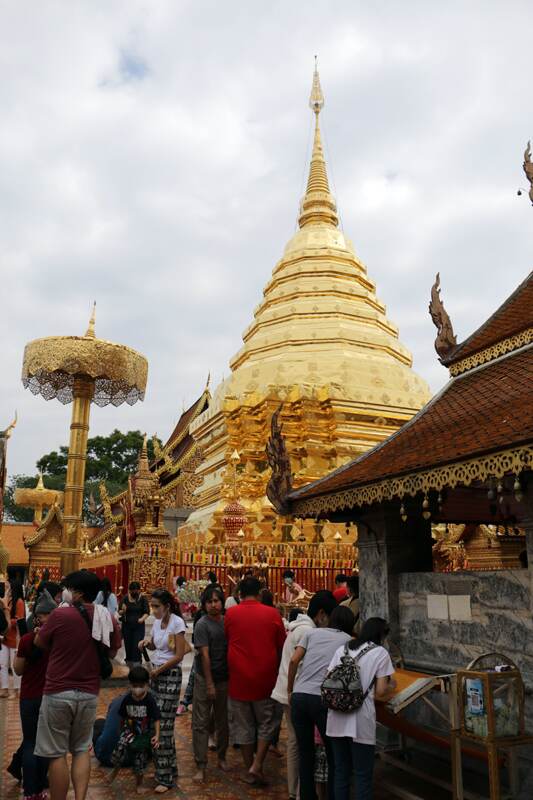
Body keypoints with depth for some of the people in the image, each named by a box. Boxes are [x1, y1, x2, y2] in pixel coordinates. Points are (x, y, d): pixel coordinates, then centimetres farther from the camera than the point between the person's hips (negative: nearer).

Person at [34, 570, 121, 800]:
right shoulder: (108, 619, -4)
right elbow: (112, 653, 9)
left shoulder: (60, 614, -16)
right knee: (81, 749, 18)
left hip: (58, 692, -4)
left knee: (57, 754, 9)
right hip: (89, 693, 4)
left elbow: (39, 643, 2)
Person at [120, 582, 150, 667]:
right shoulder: (125, 598, -2)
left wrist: (142, 618, -24)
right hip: (126, 626, 2)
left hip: (139, 626, -2)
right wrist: (123, 611, -22)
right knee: (128, 646, 6)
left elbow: (147, 612, -5)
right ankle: (129, 666, 20)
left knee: (137, 646, -8)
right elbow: (120, 612, 2)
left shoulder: (143, 599, -5)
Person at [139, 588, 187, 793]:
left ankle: (166, 777, 6)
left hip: (171, 675, -7)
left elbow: (179, 655, -16)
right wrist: (147, 642, 0)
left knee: (164, 725, -5)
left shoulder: (177, 622, -15)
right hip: (156, 673, 7)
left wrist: (158, 670, -12)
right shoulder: (157, 621, 5)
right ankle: (168, 767, 21)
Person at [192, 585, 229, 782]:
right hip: (205, 679, -4)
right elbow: (205, 655, -14)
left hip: (225, 678, 5)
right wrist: (210, 684, -15)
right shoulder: (202, 625, -12)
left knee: (223, 721, 16)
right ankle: (201, 766, 11)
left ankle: (222, 757, 33)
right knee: (201, 723, 2)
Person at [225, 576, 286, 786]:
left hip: (238, 677, 1)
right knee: (266, 723, 17)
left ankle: (249, 770, 24)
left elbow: (226, 642, 8)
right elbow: (282, 646, 2)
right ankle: (257, 765, 8)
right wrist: (278, 671, 18)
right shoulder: (272, 614, -8)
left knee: (243, 725, 15)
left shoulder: (230, 613, -7)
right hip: (265, 678, -1)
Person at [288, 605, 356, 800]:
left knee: (305, 753, 16)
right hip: (323, 699, -3)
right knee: (334, 755, 13)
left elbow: (294, 660, 6)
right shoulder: (348, 640, 11)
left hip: (299, 696, 3)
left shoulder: (313, 632, 15)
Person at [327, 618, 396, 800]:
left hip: (337, 716, 5)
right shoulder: (381, 653, 0)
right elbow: (380, 692, -4)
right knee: (363, 774, 9)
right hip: (360, 720, -5)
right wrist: (391, 685, 15)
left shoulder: (342, 649, 13)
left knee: (341, 771, 16)